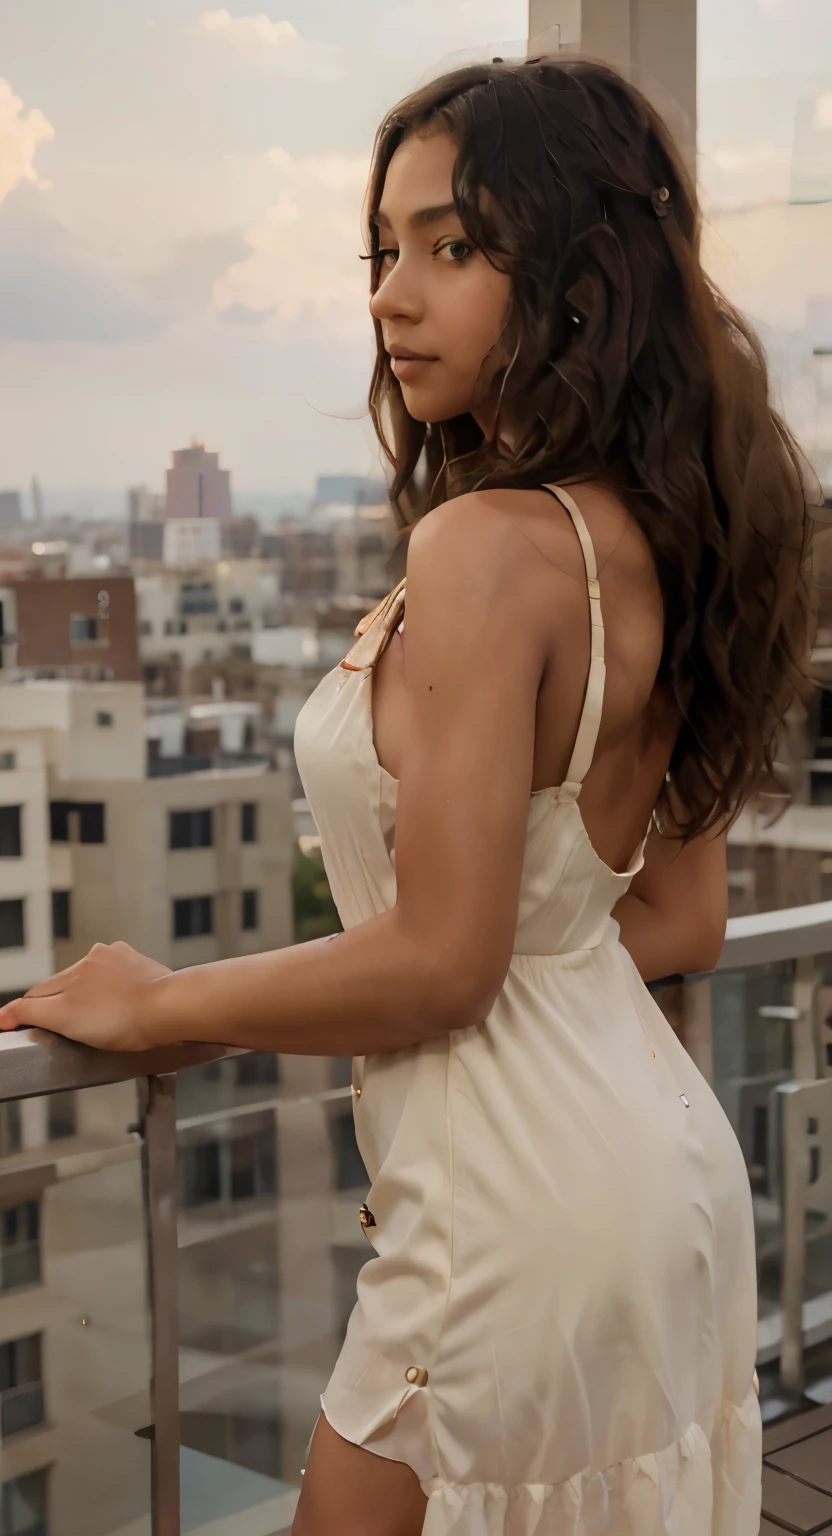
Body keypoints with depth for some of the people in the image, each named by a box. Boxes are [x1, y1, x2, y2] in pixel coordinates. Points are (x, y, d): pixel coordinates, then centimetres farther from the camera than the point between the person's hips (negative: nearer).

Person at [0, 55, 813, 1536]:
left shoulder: (488, 545, -21)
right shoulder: (654, 539, 5)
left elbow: (437, 960, -21)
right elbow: (681, 919, 11)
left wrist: (152, 1003, -8)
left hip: (524, 1212, -9)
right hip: (661, 1153, 9)